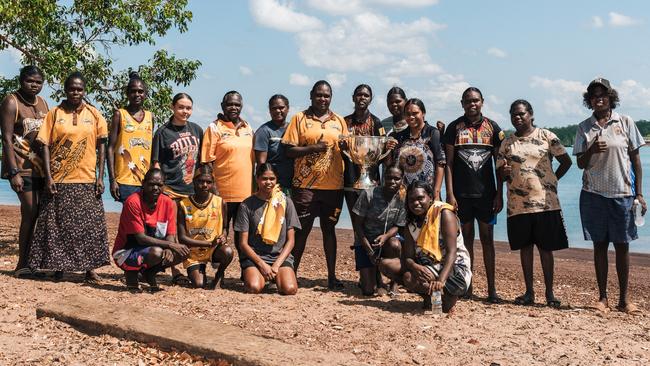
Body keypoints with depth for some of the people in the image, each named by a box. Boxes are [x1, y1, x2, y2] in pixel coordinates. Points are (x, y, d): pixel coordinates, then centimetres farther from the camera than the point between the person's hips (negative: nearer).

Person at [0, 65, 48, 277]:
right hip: (22, 168, -7)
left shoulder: (42, 103, 15)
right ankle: (22, 266, -3)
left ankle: (30, 262, 11)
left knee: (36, 214, 5)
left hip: (40, 167, 7)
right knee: (31, 213, -11)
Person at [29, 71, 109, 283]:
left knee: (89, 225, 1)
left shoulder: (94, 115, 6)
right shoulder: (54, 114, 4)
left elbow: (101, 146, 6)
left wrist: (100, 177, -1)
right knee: (58, 225, 4)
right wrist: (48, 177, -8)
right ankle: (58, 267, 14)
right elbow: (45, 146, 1)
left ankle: (89, 268, 9)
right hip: (59, 180, -1)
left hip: (87, 180, 1)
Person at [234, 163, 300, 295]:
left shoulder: (286, 203, 5)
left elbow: (290, 241, 4)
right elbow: (243, 243, -1)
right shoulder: (247, 205, 0)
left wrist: (277, 265, -9)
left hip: (280, 256, 1)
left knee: (290, 289, -25)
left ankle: (275, 278, 10)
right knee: (254, 288, -30)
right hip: (253, 256, -1)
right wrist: (262, 264, -13)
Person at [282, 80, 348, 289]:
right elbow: (289, 150, -3)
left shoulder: (339, 121, 13)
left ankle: (332, 276, 14)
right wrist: (313, 148, -16)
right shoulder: (299, 119, 4)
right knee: (302, 229, 2)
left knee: (329, 228, 8)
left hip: (333, 185, 3)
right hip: (305, 184, -2)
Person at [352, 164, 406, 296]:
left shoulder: (402, 200, -9)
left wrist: (385, 237, -27)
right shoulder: (368, 195, -16)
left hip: (387, 239, 2)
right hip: (365, 242, -2)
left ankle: (394, 281, -10)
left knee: (395, 245, -37)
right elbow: (358, 225, -10)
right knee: (369, 290, -15)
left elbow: (397, 226, -4)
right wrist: (370, 251, -17)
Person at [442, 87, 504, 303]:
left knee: (487, 238, 1)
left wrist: (499, 195, -1)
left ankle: (491, 289, 4)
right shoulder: (454, 127, 3)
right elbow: (448, 163, 1)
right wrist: (450, 194, -7)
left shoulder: (492, 128, 5)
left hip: (486, 193, 0)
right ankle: (467, 287, 12)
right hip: (461, 193, 0)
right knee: (466, 238, 6)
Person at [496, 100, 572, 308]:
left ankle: (549, 292, 12)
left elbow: (566, 161, 5)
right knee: (525, 247, 7)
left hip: (545, 202, -2)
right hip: (518, 203, 2)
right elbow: (500, 173, 7)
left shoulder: (546, 136, 1)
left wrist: (552, 181, 1)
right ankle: (529, 292, 16)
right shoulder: (507, 142, 8)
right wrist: (505, 171, -15)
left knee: (546, 248, 3)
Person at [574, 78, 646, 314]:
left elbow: (636, 159, 4)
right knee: (600, 245, 6)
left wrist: (639, 194, 0)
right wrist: (592, 150, -16)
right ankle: (602, 297, 14)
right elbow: (580, 164, 5)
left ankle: (624, 299, 12)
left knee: (622, 245, 3)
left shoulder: (625, 123, 2)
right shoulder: (584, 128, 5)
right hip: (593, 195, 1)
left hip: (622, 194, -1)